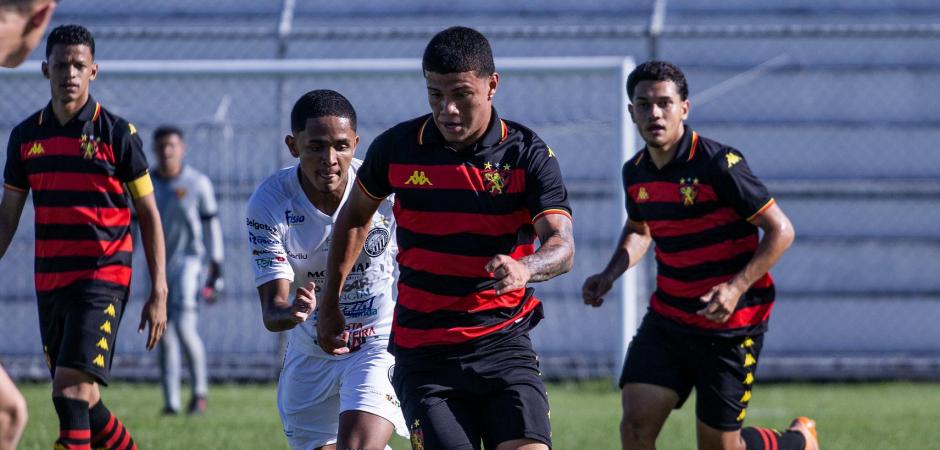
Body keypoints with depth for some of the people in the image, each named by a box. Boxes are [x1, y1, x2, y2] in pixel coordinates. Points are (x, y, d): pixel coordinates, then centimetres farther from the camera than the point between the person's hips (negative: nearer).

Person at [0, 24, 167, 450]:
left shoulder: (117, 133, -4)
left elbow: (149, 214, 0)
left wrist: (158, 293, -5)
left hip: (103, 279, -5)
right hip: (50, 283, 5)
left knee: (71, 391, -18)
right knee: (81, 400, 9)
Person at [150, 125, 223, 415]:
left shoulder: (197, 183, -3)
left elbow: (211, 225, 0)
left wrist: (216, 269, -2)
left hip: (187, 259, -3)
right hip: (157, 264, 4)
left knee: (184, 327, -16)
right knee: (164, 335, 2)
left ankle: (199, 389, 0)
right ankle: (171, 402, 6)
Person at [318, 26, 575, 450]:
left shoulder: (528, 154, -5)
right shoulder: (397, 148, -1)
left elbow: (562, 245, -17)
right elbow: (355, 216, 18)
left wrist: (524, 267, -39)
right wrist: (331, 303, 16)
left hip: (503, 346, -1)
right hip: (423, 354, 1)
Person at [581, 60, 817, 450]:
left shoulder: (719, 165, -18)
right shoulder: (636, 173, 2)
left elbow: (781, 231, -14)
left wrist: (736, 287, -26)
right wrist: (610, 275, 6)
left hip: (731, 326, -5)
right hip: (665, 320, 5)